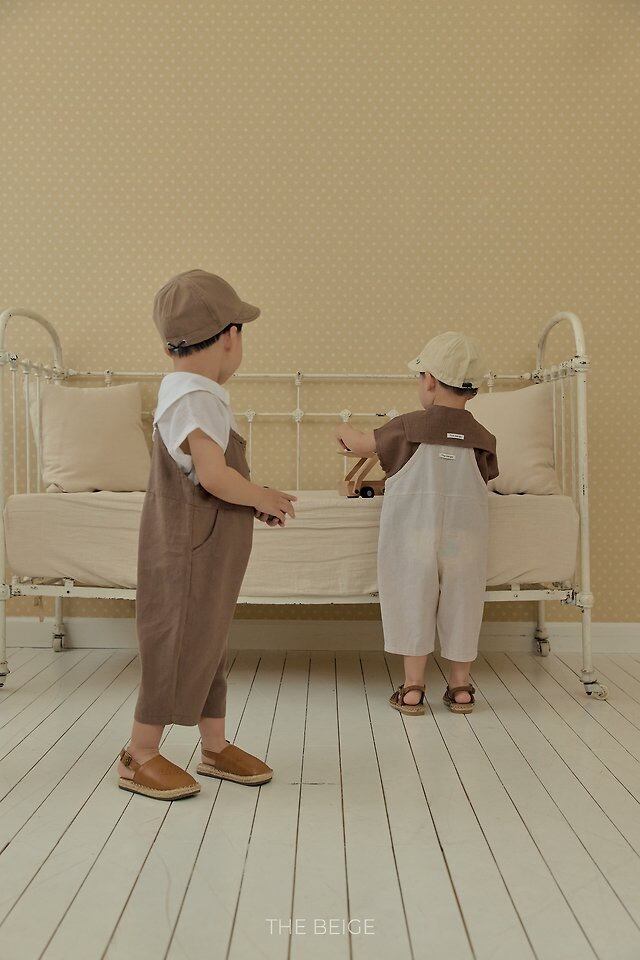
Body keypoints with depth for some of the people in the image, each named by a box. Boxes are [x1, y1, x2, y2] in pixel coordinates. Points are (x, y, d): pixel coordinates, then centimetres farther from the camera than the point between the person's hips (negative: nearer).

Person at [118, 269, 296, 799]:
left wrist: (256, 503, 9)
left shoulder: (186, 390, 12)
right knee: (178, 648, 1)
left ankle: (216, 747, 30)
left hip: (209, 552, 10)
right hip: (189, 553, -10)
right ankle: (140, 756, 18)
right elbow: (215, 477, -31)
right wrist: (263, 497, -14)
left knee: (208, 643, 16)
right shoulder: (198, 397, -21)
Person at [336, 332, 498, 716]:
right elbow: (482, 485, 12)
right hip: (466, 536, 2)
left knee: (414, 603, 8)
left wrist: (345, 431, 32)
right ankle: (460, 687, 23)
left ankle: (413, 688, 15)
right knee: (461, 605, 13)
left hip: (414, 532, -2)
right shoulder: (482, 438, 1)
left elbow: (361, 444, 9)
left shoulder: (408, 427, -6)